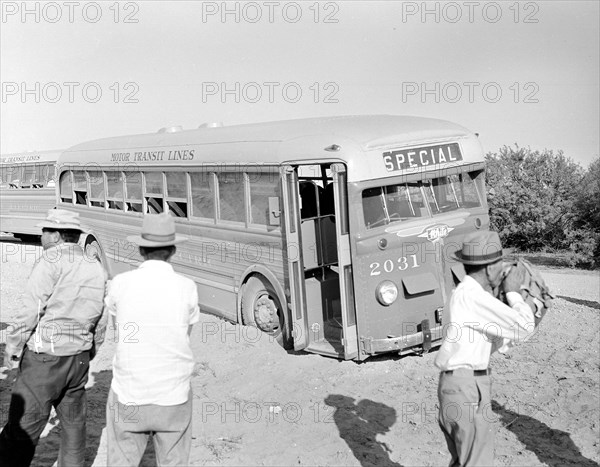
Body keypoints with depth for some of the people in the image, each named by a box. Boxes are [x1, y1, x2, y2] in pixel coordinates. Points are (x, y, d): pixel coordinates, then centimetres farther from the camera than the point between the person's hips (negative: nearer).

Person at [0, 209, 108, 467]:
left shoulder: (52, 261, -13)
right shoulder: (97, 269, 7)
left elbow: (30, 312, -16)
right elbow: (100, 321, 12)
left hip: (43, 358, -7)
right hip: (78, 359, 7)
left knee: (21, 431, -1)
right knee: (73, 424, 18)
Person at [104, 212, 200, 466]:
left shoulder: (120, 284, -6)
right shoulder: (187, 287, -8)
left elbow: (119, 331, 8)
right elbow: (186, 335, 4)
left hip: (128, 397, 0)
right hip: (174, 397, 0)